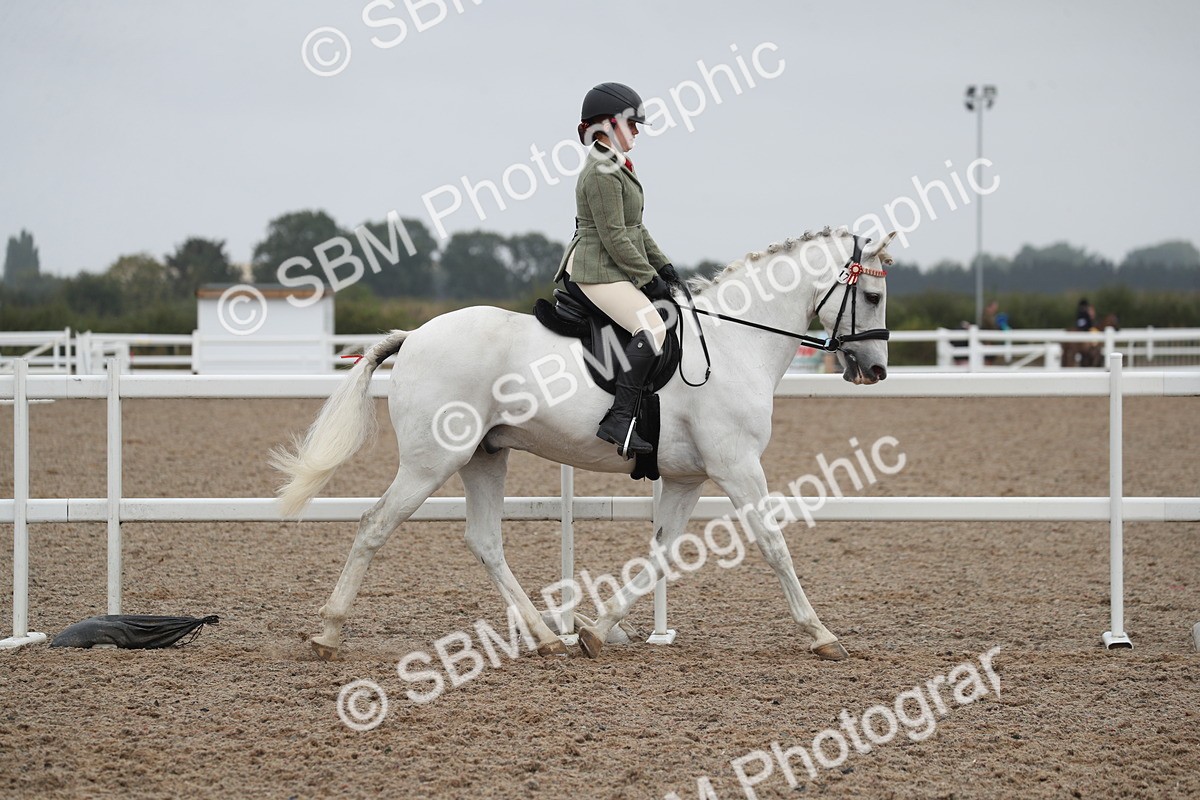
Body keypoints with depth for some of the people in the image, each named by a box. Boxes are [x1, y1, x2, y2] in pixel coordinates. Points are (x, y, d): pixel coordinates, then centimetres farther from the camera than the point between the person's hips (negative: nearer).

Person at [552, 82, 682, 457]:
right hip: (599, 272, -12)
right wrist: (649, 278, -15)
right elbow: (615, 237, -19)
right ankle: (618, 420, -33)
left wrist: (662, 265, 14)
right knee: (652, 329, -27)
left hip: (615, 271, 12)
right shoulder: (602, 173, -16)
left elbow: (636, 229, 23)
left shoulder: (617, 168, 18)